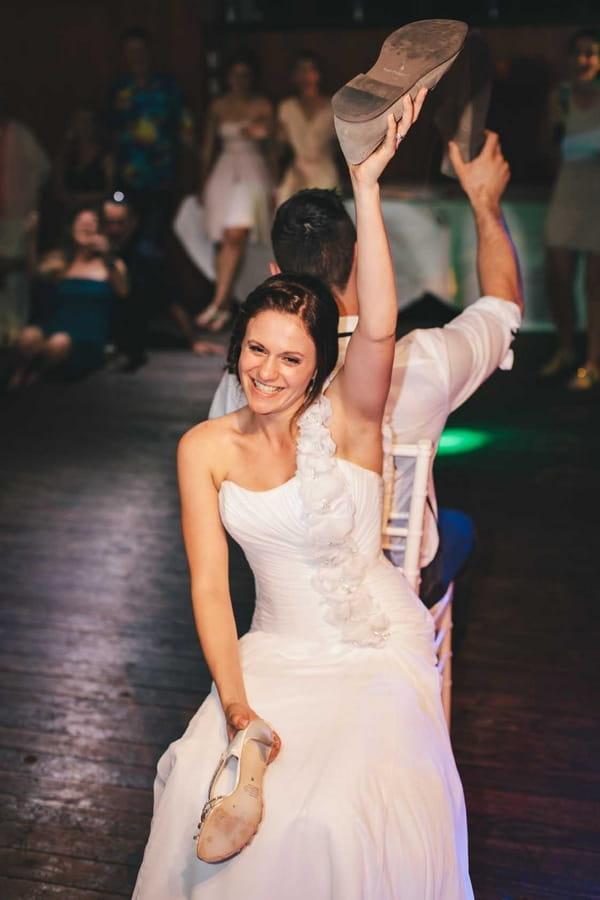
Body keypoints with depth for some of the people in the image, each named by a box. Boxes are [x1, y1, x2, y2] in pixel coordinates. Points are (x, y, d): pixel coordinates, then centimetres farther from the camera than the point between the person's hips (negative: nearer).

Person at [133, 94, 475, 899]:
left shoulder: (345, 420, -11)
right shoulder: (205, 449, -2)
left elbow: (379, 328, -32)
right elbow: (209, 585, -5)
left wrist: (367, 186, -38)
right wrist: (235, 707, -17)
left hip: (379, 657, -3)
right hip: (274, 655, 4)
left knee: (333, 818, -21)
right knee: (208, 797, -15)